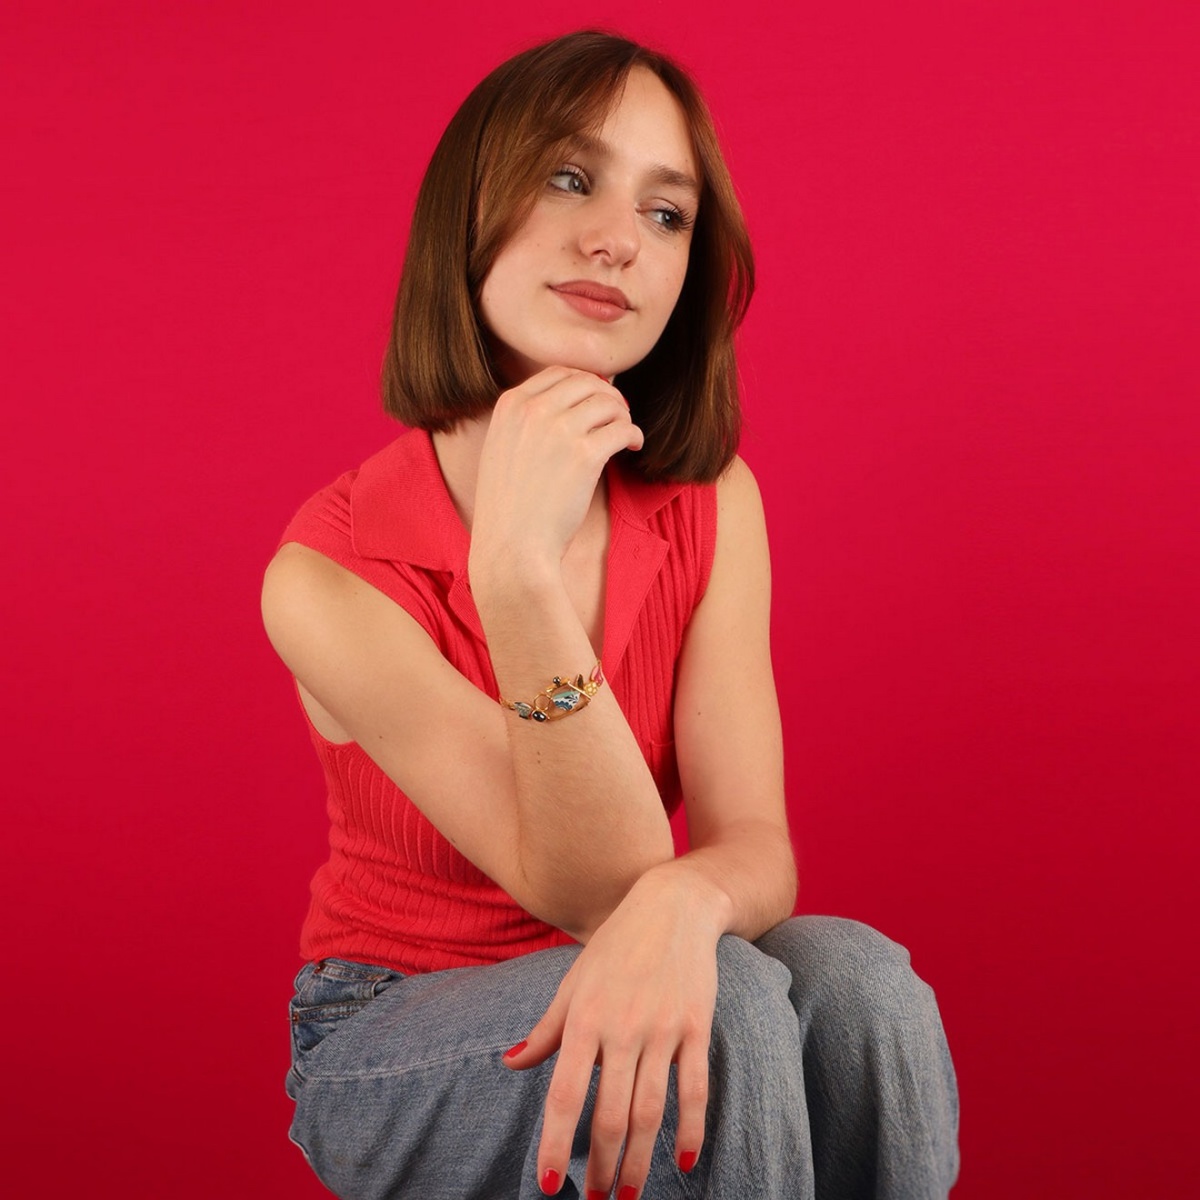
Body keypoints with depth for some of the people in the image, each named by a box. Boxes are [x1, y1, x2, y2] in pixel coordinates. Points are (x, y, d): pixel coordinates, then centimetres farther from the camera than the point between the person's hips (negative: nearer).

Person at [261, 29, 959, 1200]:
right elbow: (598, 892, -26)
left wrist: (682, 906, -41)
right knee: (725, 1005, -33)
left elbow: (756, 849, -16)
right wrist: (519, 574, -40)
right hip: (395, 1044, -3)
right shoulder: (330, 576, -22)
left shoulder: (712, 504, -8)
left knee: (856, 980, -28)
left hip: (615, 996, 4)